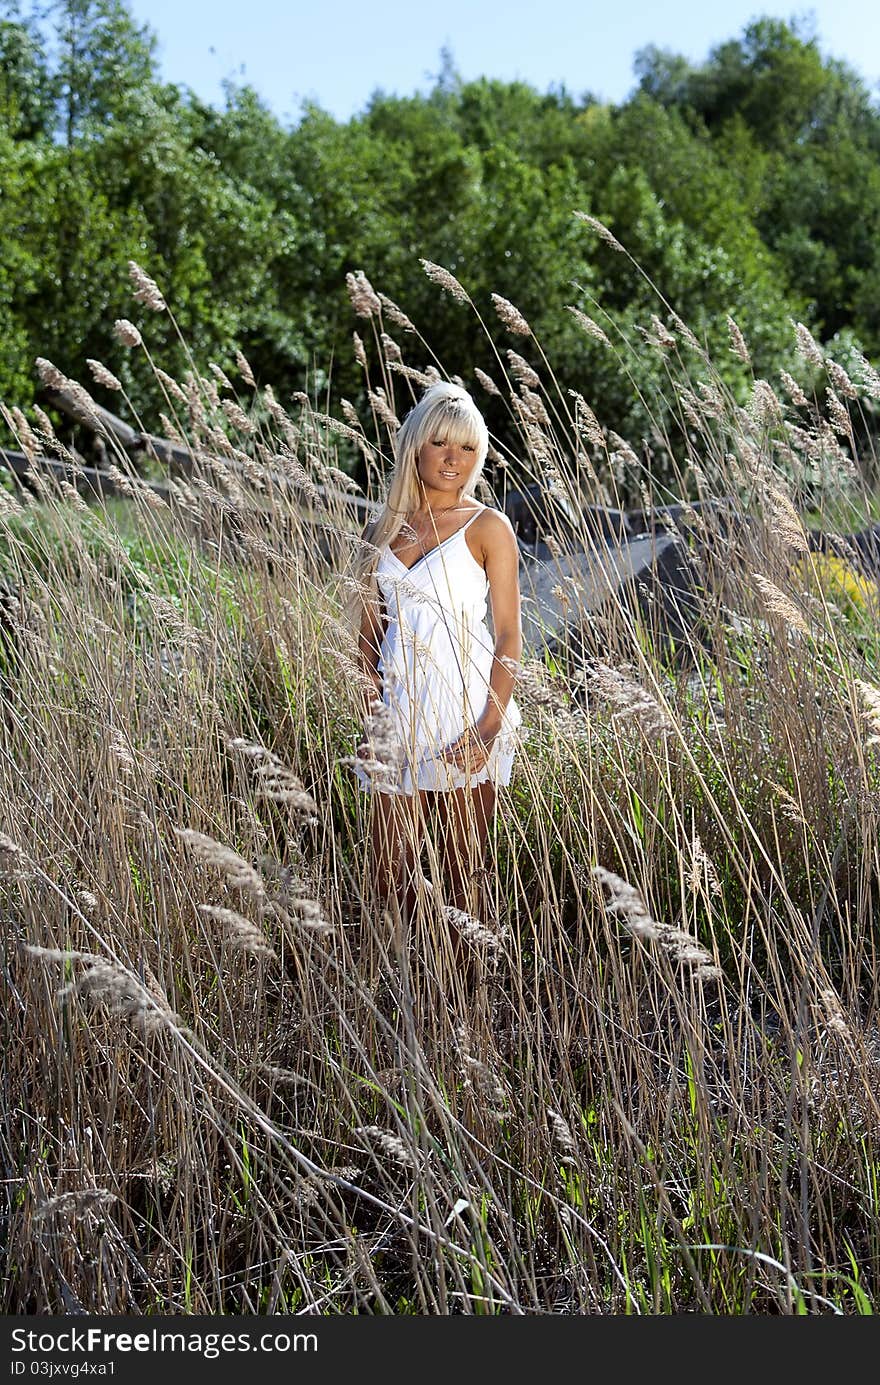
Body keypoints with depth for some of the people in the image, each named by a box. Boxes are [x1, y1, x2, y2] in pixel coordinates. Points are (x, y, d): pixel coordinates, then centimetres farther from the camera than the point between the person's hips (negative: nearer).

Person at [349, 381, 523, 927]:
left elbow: (509, 635, -5)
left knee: (463, 876, 1)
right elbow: (370, 633, 14)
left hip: (465, 717, -4)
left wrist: (490, 726, -14)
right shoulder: (383, 532, 11)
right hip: (400, 717, 4)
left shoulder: (488, 527, -1)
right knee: (390, 876, 7)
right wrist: (373, 716, 2)